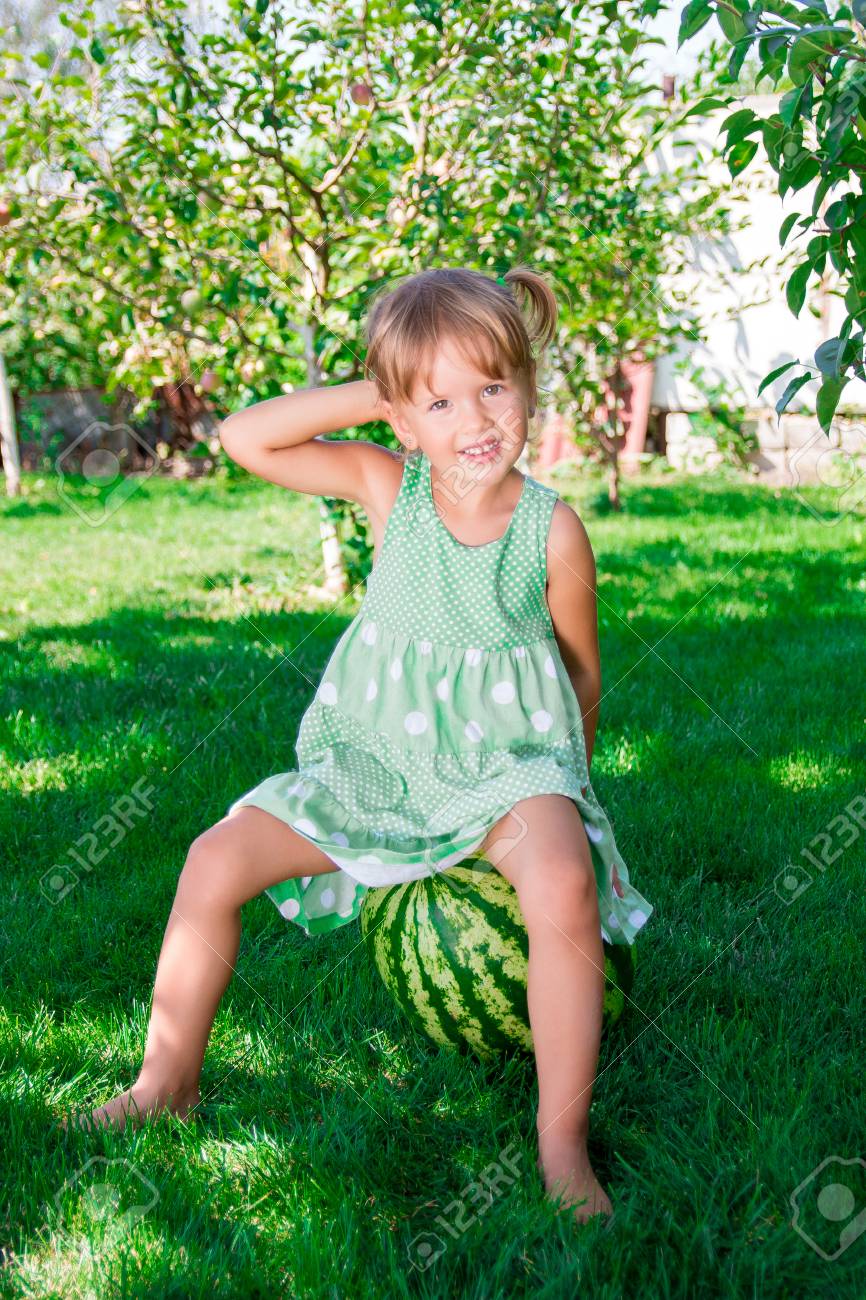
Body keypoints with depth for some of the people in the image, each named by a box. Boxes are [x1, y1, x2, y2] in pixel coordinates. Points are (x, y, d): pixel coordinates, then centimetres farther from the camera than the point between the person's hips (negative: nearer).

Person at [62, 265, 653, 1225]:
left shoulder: (551, 529, -11)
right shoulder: (387, 486, -5)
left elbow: (584, 677, 3)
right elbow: (245, 438, -13)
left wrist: (562, 788, 10)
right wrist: (372, 396, -14)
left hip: (509, 766, -3)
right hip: (377, 766, 4)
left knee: (564, 881, -34)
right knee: (215, 860, -4)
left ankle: (562, 1140, -21)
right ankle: (167, 1083, 15)